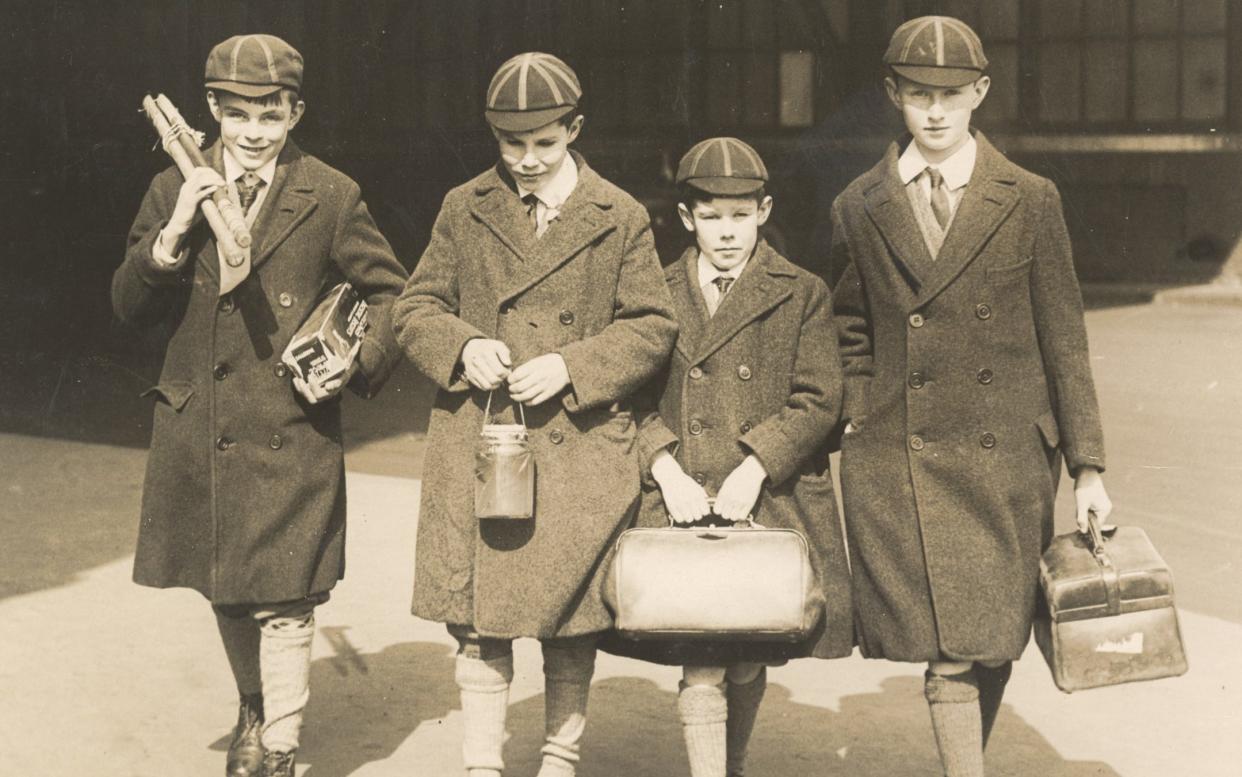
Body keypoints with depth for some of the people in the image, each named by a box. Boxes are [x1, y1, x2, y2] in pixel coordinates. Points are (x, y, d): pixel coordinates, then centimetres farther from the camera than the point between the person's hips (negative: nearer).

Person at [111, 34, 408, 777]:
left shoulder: (331, 197, -4)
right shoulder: (175, 188, 3)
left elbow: (393, 295, 3)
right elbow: (129, 305, -1)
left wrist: (354, 366, -11)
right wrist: (175, 232, -15)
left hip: (290, 434, -3)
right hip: (198, 432, 4)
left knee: (284, 602, 0)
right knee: (225, 591, 19)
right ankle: (255, 707, 44)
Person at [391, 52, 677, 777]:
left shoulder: (622, 218, 2)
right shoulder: (465, 208, 7)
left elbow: (654, 328, 2)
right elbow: (415, 307, 10)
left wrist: (572, 366, -12)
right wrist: (462, 346, -11)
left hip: (581, 452, -1)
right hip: (477, 449, 1)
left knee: (572, 622, 9)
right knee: (480, 622, 3)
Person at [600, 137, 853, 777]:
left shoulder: (802, 295, 4)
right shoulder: (657, 295, 7)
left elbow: (818, 402, -2)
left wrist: (753, 470, -13)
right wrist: (667, 471, -12)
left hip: (771, 503, 0)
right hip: (683, 505, 0)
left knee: (748, 662, 10)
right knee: (701, 664, -9)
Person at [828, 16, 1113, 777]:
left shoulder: (1031, 201, 3)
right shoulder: (858, 208, 7)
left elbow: (1064, 340, 4)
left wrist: (1087, 465, 2)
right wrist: (854, 430, 4)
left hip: (1006, 459, 0)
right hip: (897, 463, 0)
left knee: (994, 640, 7)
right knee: (950, 652, -5)